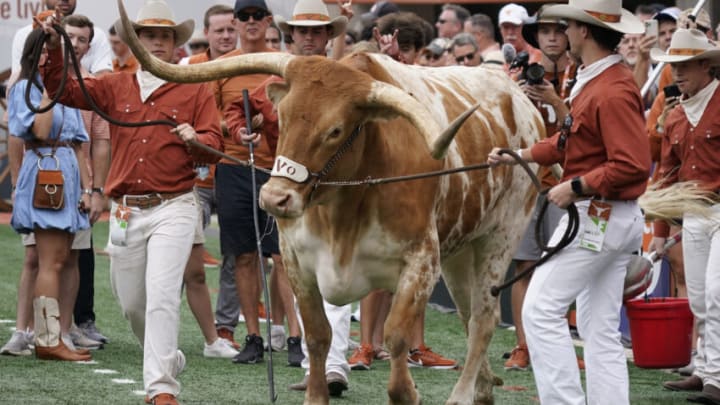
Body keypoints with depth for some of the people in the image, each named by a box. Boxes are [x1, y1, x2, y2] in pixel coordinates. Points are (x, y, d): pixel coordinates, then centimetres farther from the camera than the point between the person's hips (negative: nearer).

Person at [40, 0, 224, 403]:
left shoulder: (196, 90, 5)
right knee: (132, 303, 12)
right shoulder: (115, 87, 12)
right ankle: (169, 359, 36)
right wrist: (54, 48, -13)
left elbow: (215, 144, 2)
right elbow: (65, 90, 2)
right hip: (126, 211, 4)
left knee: (161, 297, -16)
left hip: (174, 208, -4)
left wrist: (194, 140, -20)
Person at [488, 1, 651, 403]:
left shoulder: (612, 92, -20)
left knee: (541, 310, -5)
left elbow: (633, 165, -26)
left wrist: (577, 187, -20)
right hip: (618, 220, 10)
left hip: (595, 216, -10)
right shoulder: (594, 81, 12)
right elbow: (574, 139, 23)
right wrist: (521, 155, 20)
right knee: (601, 328, 10)